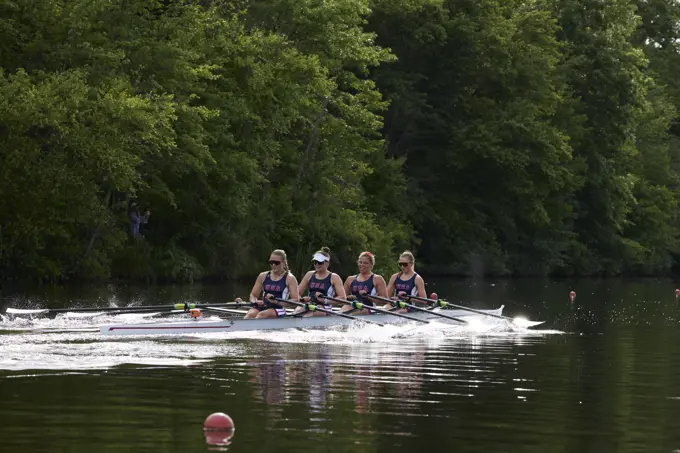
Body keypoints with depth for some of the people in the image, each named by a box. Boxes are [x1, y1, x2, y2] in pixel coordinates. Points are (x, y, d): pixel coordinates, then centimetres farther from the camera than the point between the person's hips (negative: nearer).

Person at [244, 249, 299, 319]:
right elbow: (253, 295, 19)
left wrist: (277, 302, -19)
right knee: (249, 315, -30)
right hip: (262, 308, 3)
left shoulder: (289, 279, 4)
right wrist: (255, 302, -6)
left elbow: (296, 300, -5)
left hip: (278, 310, -3)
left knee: (262, 315, -35)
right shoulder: (263, 276, 17)